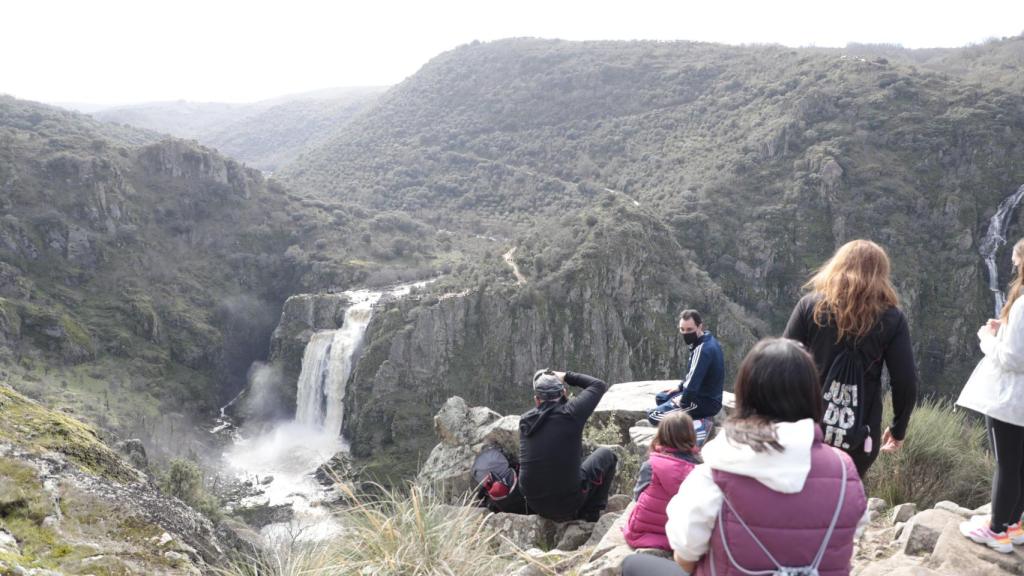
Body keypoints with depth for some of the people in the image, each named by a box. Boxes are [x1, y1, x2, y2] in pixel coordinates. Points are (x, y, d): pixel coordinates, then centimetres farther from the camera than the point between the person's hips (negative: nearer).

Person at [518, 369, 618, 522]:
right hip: (568, 505, -5)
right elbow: (599, 385, 0)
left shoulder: (524, 421, -2)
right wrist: (567, 376, 7)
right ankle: (591, 513, 17)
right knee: (606, 455, 17)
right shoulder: (570, 413, -15)